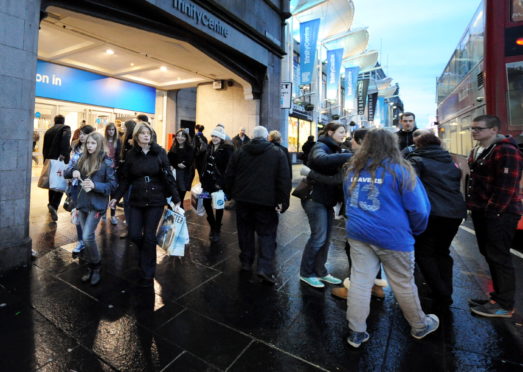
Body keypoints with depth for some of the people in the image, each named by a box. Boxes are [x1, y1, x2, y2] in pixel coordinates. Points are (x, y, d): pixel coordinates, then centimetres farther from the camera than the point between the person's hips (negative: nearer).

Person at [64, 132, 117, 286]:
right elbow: (67, 173, 15)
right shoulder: (83, 159, 7)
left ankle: (96, 268, 9)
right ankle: (91, 268, 26)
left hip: (96, 205, -6)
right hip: (82, 202, 6)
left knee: (87, 237, -12)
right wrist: (73, 172, -7)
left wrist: (95, 185, -25)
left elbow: (113, 185, -12)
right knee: (87, 238, 12)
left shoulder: (106, 162, -9)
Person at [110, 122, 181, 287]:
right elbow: (125, 179, 6)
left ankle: (147, 275, 17)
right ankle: (146, 254, 36)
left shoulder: (159, 152, -5)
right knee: (134, 235, 0)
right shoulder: (131, 154, 2)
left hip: (155, 201, -2)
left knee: (149, 237, 1)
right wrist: (116, 197, -1)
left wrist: (176, 199, -8)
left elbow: (168, 176, -6)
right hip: (136, 200, 3)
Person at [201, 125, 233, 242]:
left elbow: (228, 167, -15)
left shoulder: (227, 149, -11)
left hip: (219, 182, -6)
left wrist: (221, 182, -19)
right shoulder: (209, 147, 9)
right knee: (206, 203, 9)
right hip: (208, 180, 6)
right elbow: (205, 163, 13)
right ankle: (213, 226, 31)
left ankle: (217, 230, 22)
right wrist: (203, 179, 9)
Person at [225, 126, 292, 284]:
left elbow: (229, 175, 8)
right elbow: (284, 179, -7)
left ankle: (246, 262, 27)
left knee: (245, 231, 16)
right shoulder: (278, 152, 0)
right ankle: (265, 268, -4)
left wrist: (230, 193, 21)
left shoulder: (239, 152, 6)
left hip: (243, 198, 3)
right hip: (266, 200, -2)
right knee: (267, 233, 5)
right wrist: (283, 200, -5)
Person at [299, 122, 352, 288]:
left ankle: (320, 271, 26)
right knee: (318, 237, -4)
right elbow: (321, 159, -37)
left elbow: (336, 173, 12)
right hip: (315, 198, -9)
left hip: (326, 199, 9)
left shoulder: (334, 149, 18)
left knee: (325, 237, 13)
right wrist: (349, 156, -40)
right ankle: (306, 273, 12)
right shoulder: (321, 146, -12)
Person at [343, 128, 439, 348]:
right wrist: (415, 231, 11)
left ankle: (356, 332, 17)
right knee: (403, 283, 15)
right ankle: (420, 326, 39)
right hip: (392, 236, -3)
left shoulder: (353, 169, 5)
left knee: (359, 281, 8)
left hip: (358, 233, 4)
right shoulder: (399, 169, -8)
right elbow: (419, 208, -6)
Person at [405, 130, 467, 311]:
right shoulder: (450, 161, 18)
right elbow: (457, 183, 24)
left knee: (423, 253, 5)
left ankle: (442, 296, 2)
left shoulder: (417, 160, -3)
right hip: (455, 212, 7)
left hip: (432, 213, -7)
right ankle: (446, 294, 24)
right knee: (442, 252, 19)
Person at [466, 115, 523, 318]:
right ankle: (498, 296, 30)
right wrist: (473, 206, 14)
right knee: (489, 255, 16)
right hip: (481, 211, 9)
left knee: (499, 257, -1)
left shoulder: (506, 150, -15)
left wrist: (493, 211, -19)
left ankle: (504, 305, 12)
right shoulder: (476, 151, 14)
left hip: (499, 213, -9)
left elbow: (506, 186, -20)